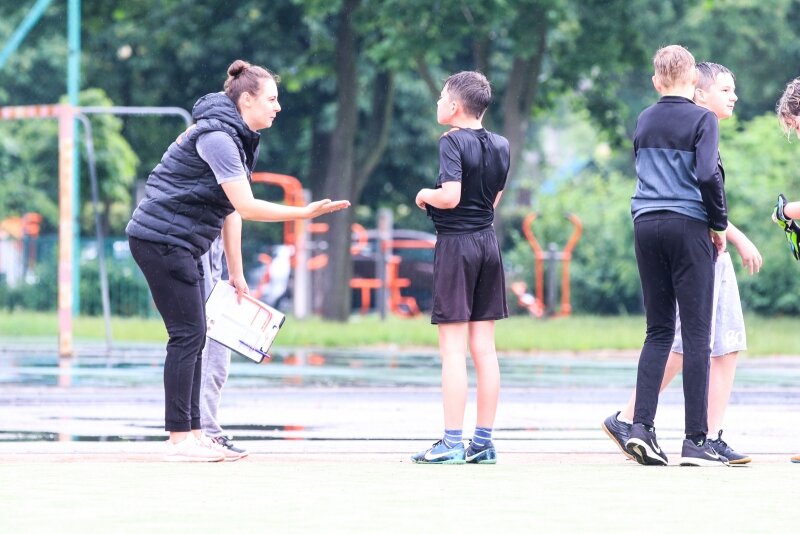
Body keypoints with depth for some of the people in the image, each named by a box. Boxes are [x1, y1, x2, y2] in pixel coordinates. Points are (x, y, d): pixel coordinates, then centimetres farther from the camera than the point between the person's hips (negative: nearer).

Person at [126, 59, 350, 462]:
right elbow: (245, 206, -22)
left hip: (181, 245, 10)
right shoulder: (217, 137, -17)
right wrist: (304, 213, -22)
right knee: (187, 335, -10)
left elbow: (231, 210, 17)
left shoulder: (237, 138, 15)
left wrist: (236, 274, 16)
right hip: (162, 239, -10)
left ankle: (192, 435, 13)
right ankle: (179, 440, -8)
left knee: (193, 337, 10)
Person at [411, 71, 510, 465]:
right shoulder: (500, 146, 9)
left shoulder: (452, 142, -13)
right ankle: (483, 442, 9)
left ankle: (451, 443, -8)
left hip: (455, 243, -7)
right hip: (488, 242, 7)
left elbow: (450, 196, -23)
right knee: (484, 348, 8)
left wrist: (426, 195, -4)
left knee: (453, 347, -6)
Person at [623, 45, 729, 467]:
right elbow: (707, 175, -14)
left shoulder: (643, 122, 12)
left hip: (646, 226, 5)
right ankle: (695, 441, -5)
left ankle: (641, 425, -4)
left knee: (658, 331, 10)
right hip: (688, 226, -5)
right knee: (696, 334, -3)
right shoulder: (701, 119, -6)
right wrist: (720, 224, -3)